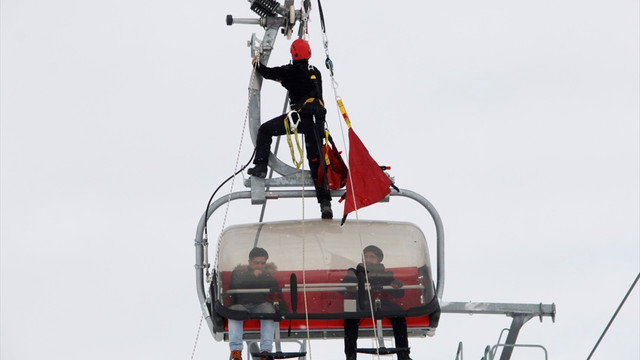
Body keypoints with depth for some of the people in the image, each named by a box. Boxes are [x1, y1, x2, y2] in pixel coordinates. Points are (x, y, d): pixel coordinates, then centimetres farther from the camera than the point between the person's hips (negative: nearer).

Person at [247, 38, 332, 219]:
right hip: (317, 121, 5)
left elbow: (270, 73, 6)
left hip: (300, 116, -5)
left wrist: (257, 65, 26)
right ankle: (325, 202, -3)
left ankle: (260, 165, 5)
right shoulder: (316, 72, 17)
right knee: (316, 161, 5)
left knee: (265, 130, 16)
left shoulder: (291, 71, 0)